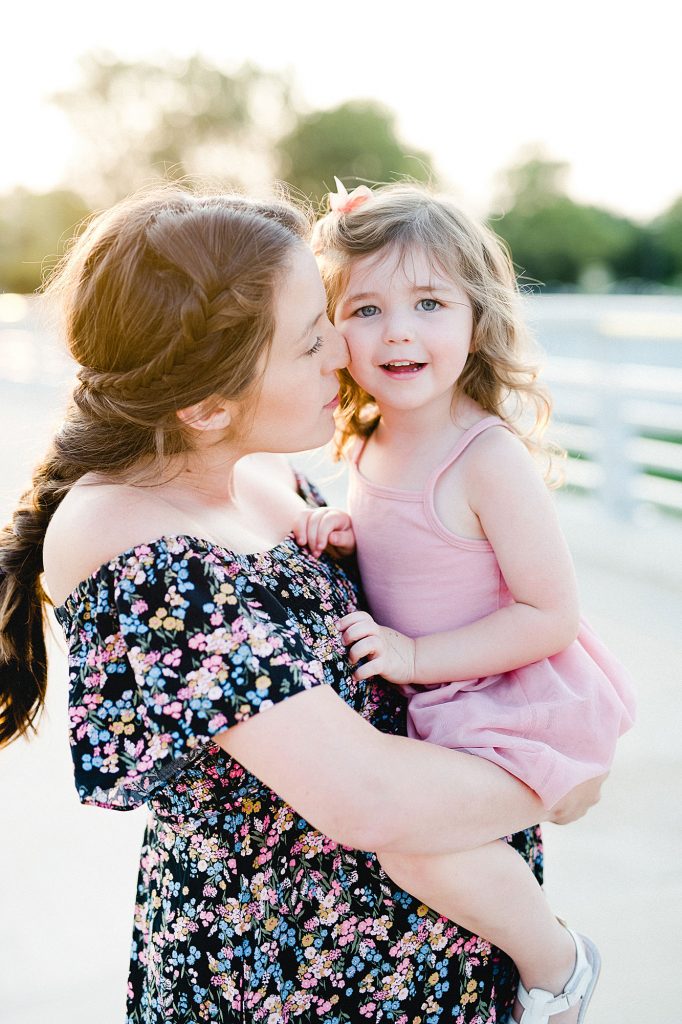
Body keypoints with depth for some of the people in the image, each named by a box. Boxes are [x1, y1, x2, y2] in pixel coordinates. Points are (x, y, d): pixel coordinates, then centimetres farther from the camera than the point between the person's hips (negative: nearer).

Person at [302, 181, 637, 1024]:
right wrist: (343, 532, -5)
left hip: (508, 694, -9)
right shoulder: (370, 443, 0)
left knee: (412, 840, -26)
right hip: (424, 694, 9)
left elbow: (552, 617, -22)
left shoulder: (490, 461, -24)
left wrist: (417, 656, -24)